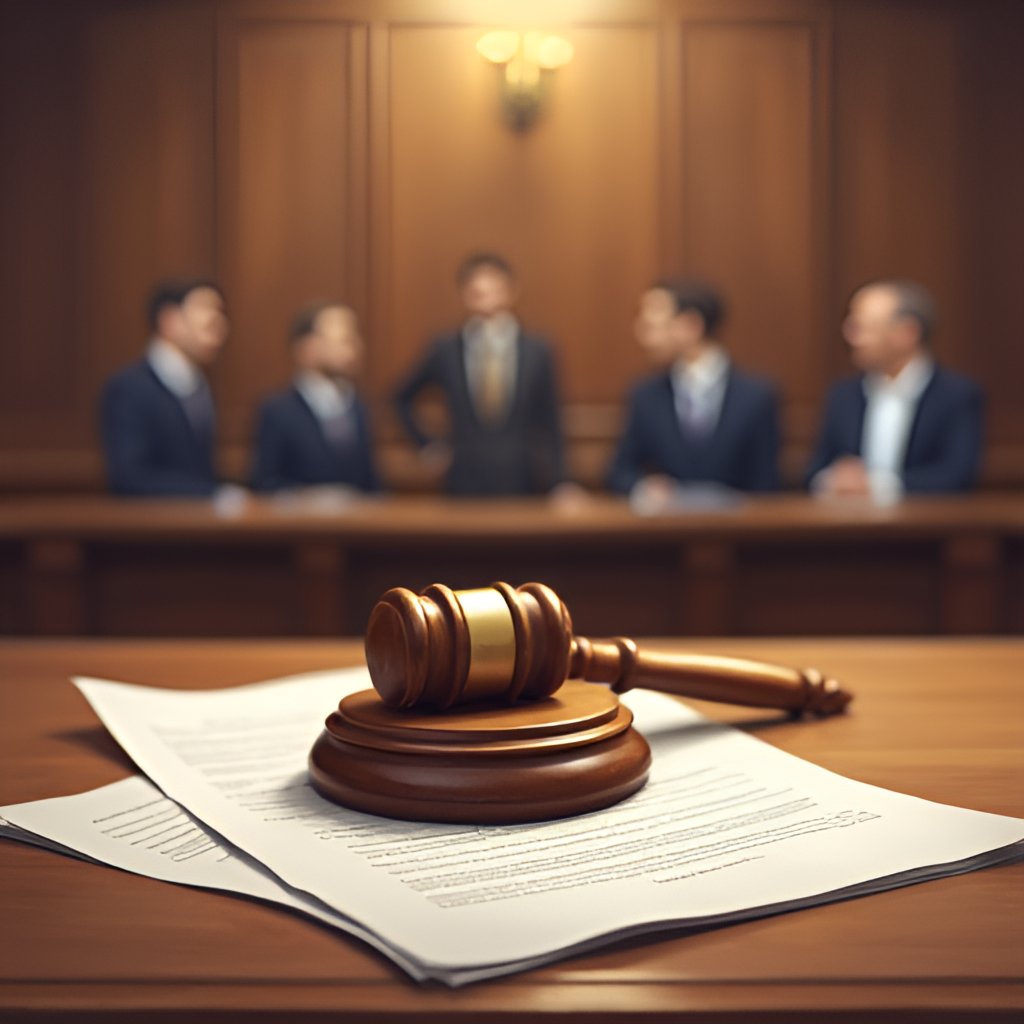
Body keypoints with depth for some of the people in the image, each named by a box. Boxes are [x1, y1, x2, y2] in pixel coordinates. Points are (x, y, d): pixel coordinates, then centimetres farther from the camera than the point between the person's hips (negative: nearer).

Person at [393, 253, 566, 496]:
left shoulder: (536, 352, 0)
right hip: (464, 483, 0)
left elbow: (549, 427, 5)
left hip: (520, 484, 0)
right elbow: (402, 398, 16)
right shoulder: (446, 351, 0)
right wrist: (426, 445, 9)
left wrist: (559, 485, 2)